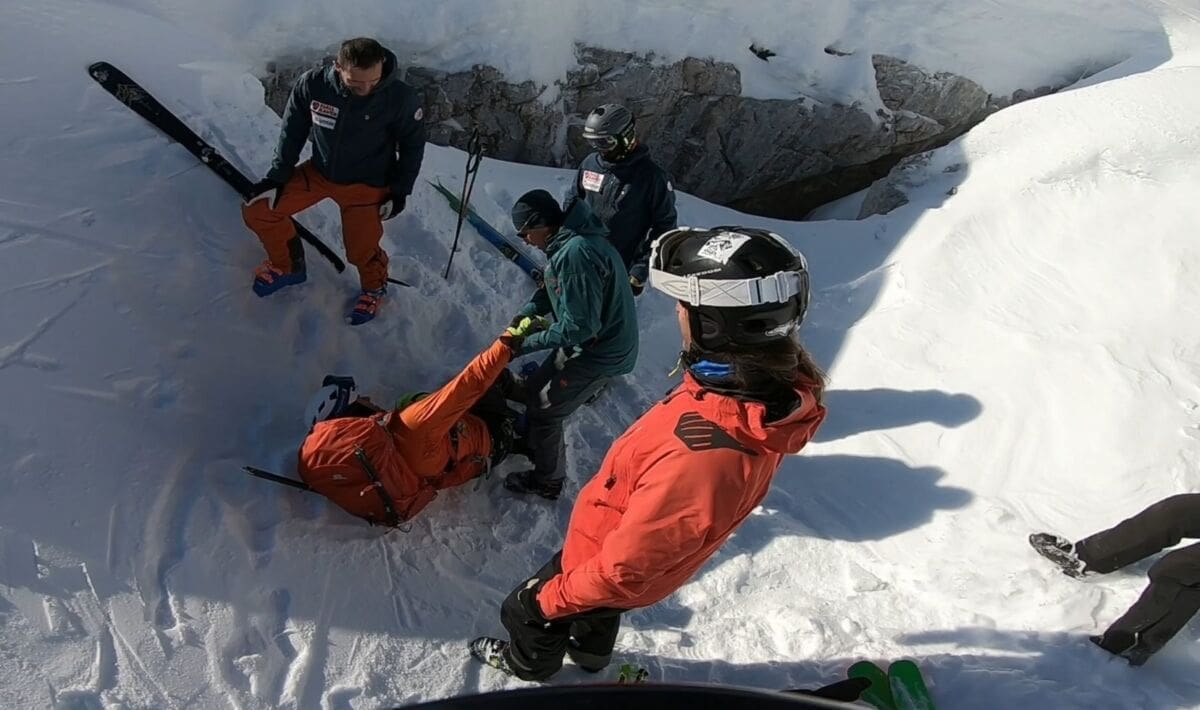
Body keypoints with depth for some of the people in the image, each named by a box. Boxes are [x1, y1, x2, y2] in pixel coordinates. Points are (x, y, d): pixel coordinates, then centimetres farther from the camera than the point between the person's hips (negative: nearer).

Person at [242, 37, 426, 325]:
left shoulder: (401, 99, -26)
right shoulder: (311, 85, -21)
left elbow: (412, 145, -8)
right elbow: (293, 131, -4)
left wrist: (400, 191, -8)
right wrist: (277, 177, -2)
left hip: (367, 184, -3)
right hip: (318, 172, 3)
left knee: (361, 253, -9)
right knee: (257, 210, -2)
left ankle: (375, 286, 29)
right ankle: (288, 265, 26)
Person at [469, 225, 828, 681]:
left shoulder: (699, 458, -47)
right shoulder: (778, 385, -21)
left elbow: (621, 571, -32)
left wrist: (553, 598, -14)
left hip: (612, 573, -6)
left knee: (528, 612, 24)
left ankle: (529, 666, 57)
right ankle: (591, 654, 68)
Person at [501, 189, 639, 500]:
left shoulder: (577, 252, -31)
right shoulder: (569, 241, 1)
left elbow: (580, 325, -30)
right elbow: (556, 289, 14)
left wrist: (530, 343, -20)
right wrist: (527, 312, -3)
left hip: (600, 353, -9)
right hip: (587, 342, 9)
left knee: (544, 410, 4)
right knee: (534, 388, 22)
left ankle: (546, 480, 25)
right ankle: (529, 444, 46)